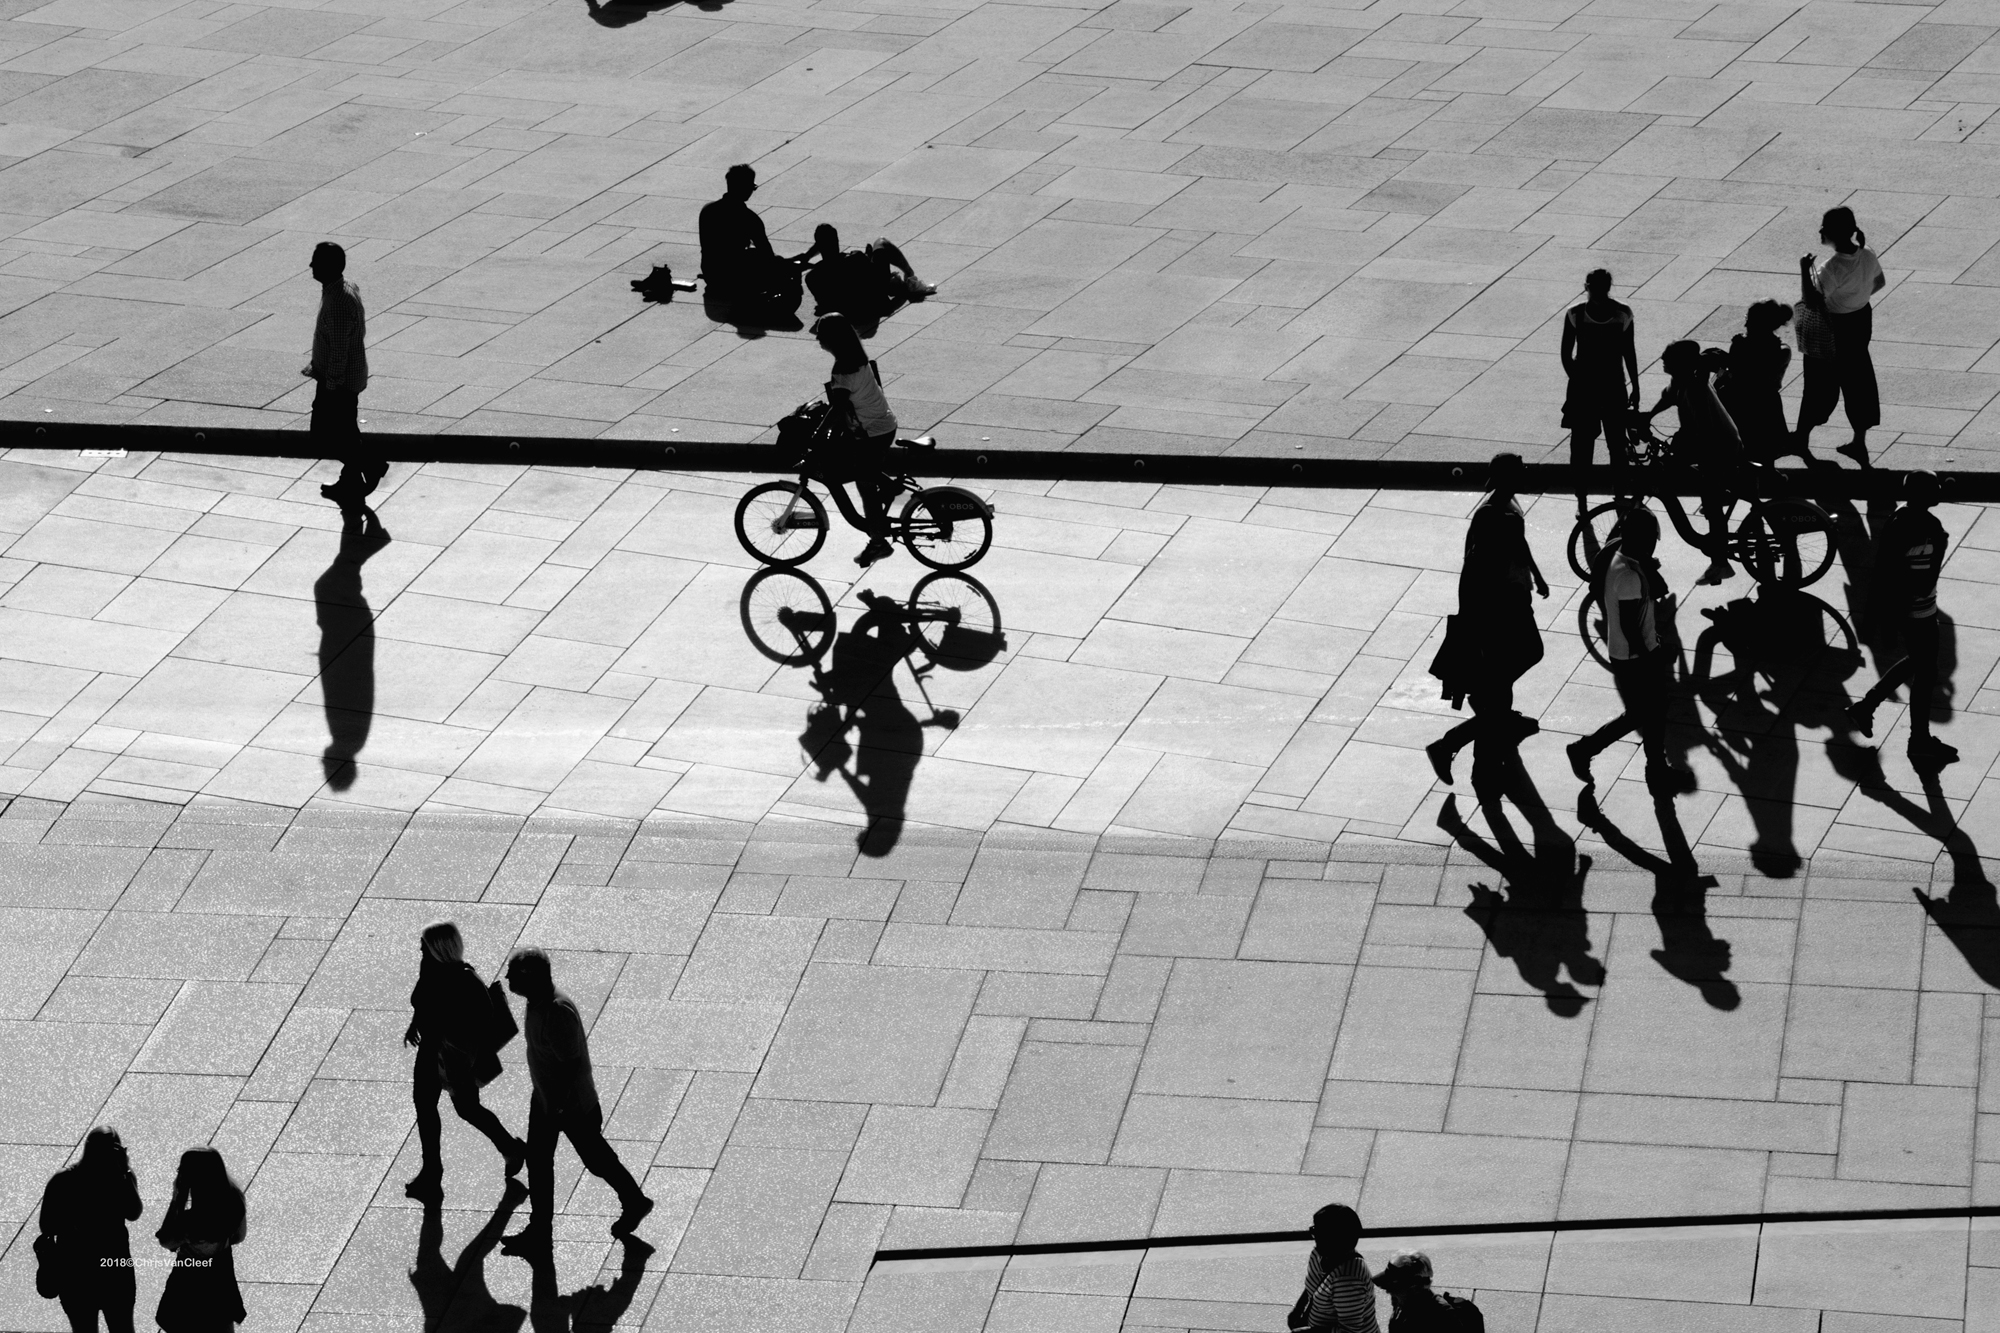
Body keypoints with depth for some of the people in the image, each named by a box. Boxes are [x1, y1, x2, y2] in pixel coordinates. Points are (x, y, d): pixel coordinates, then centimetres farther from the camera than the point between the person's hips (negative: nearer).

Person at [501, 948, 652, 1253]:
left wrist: (555, 1108, -24)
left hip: (573, 1104, -9)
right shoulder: (538, 1002, -5)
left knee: (596, 1159, 12)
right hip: (545, 1095, 9)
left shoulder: (558, 1013, -34)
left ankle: (634, 1202, 36)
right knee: (537, 1160, 15)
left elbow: (572, 1064, -30)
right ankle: (539, 1229, 27)